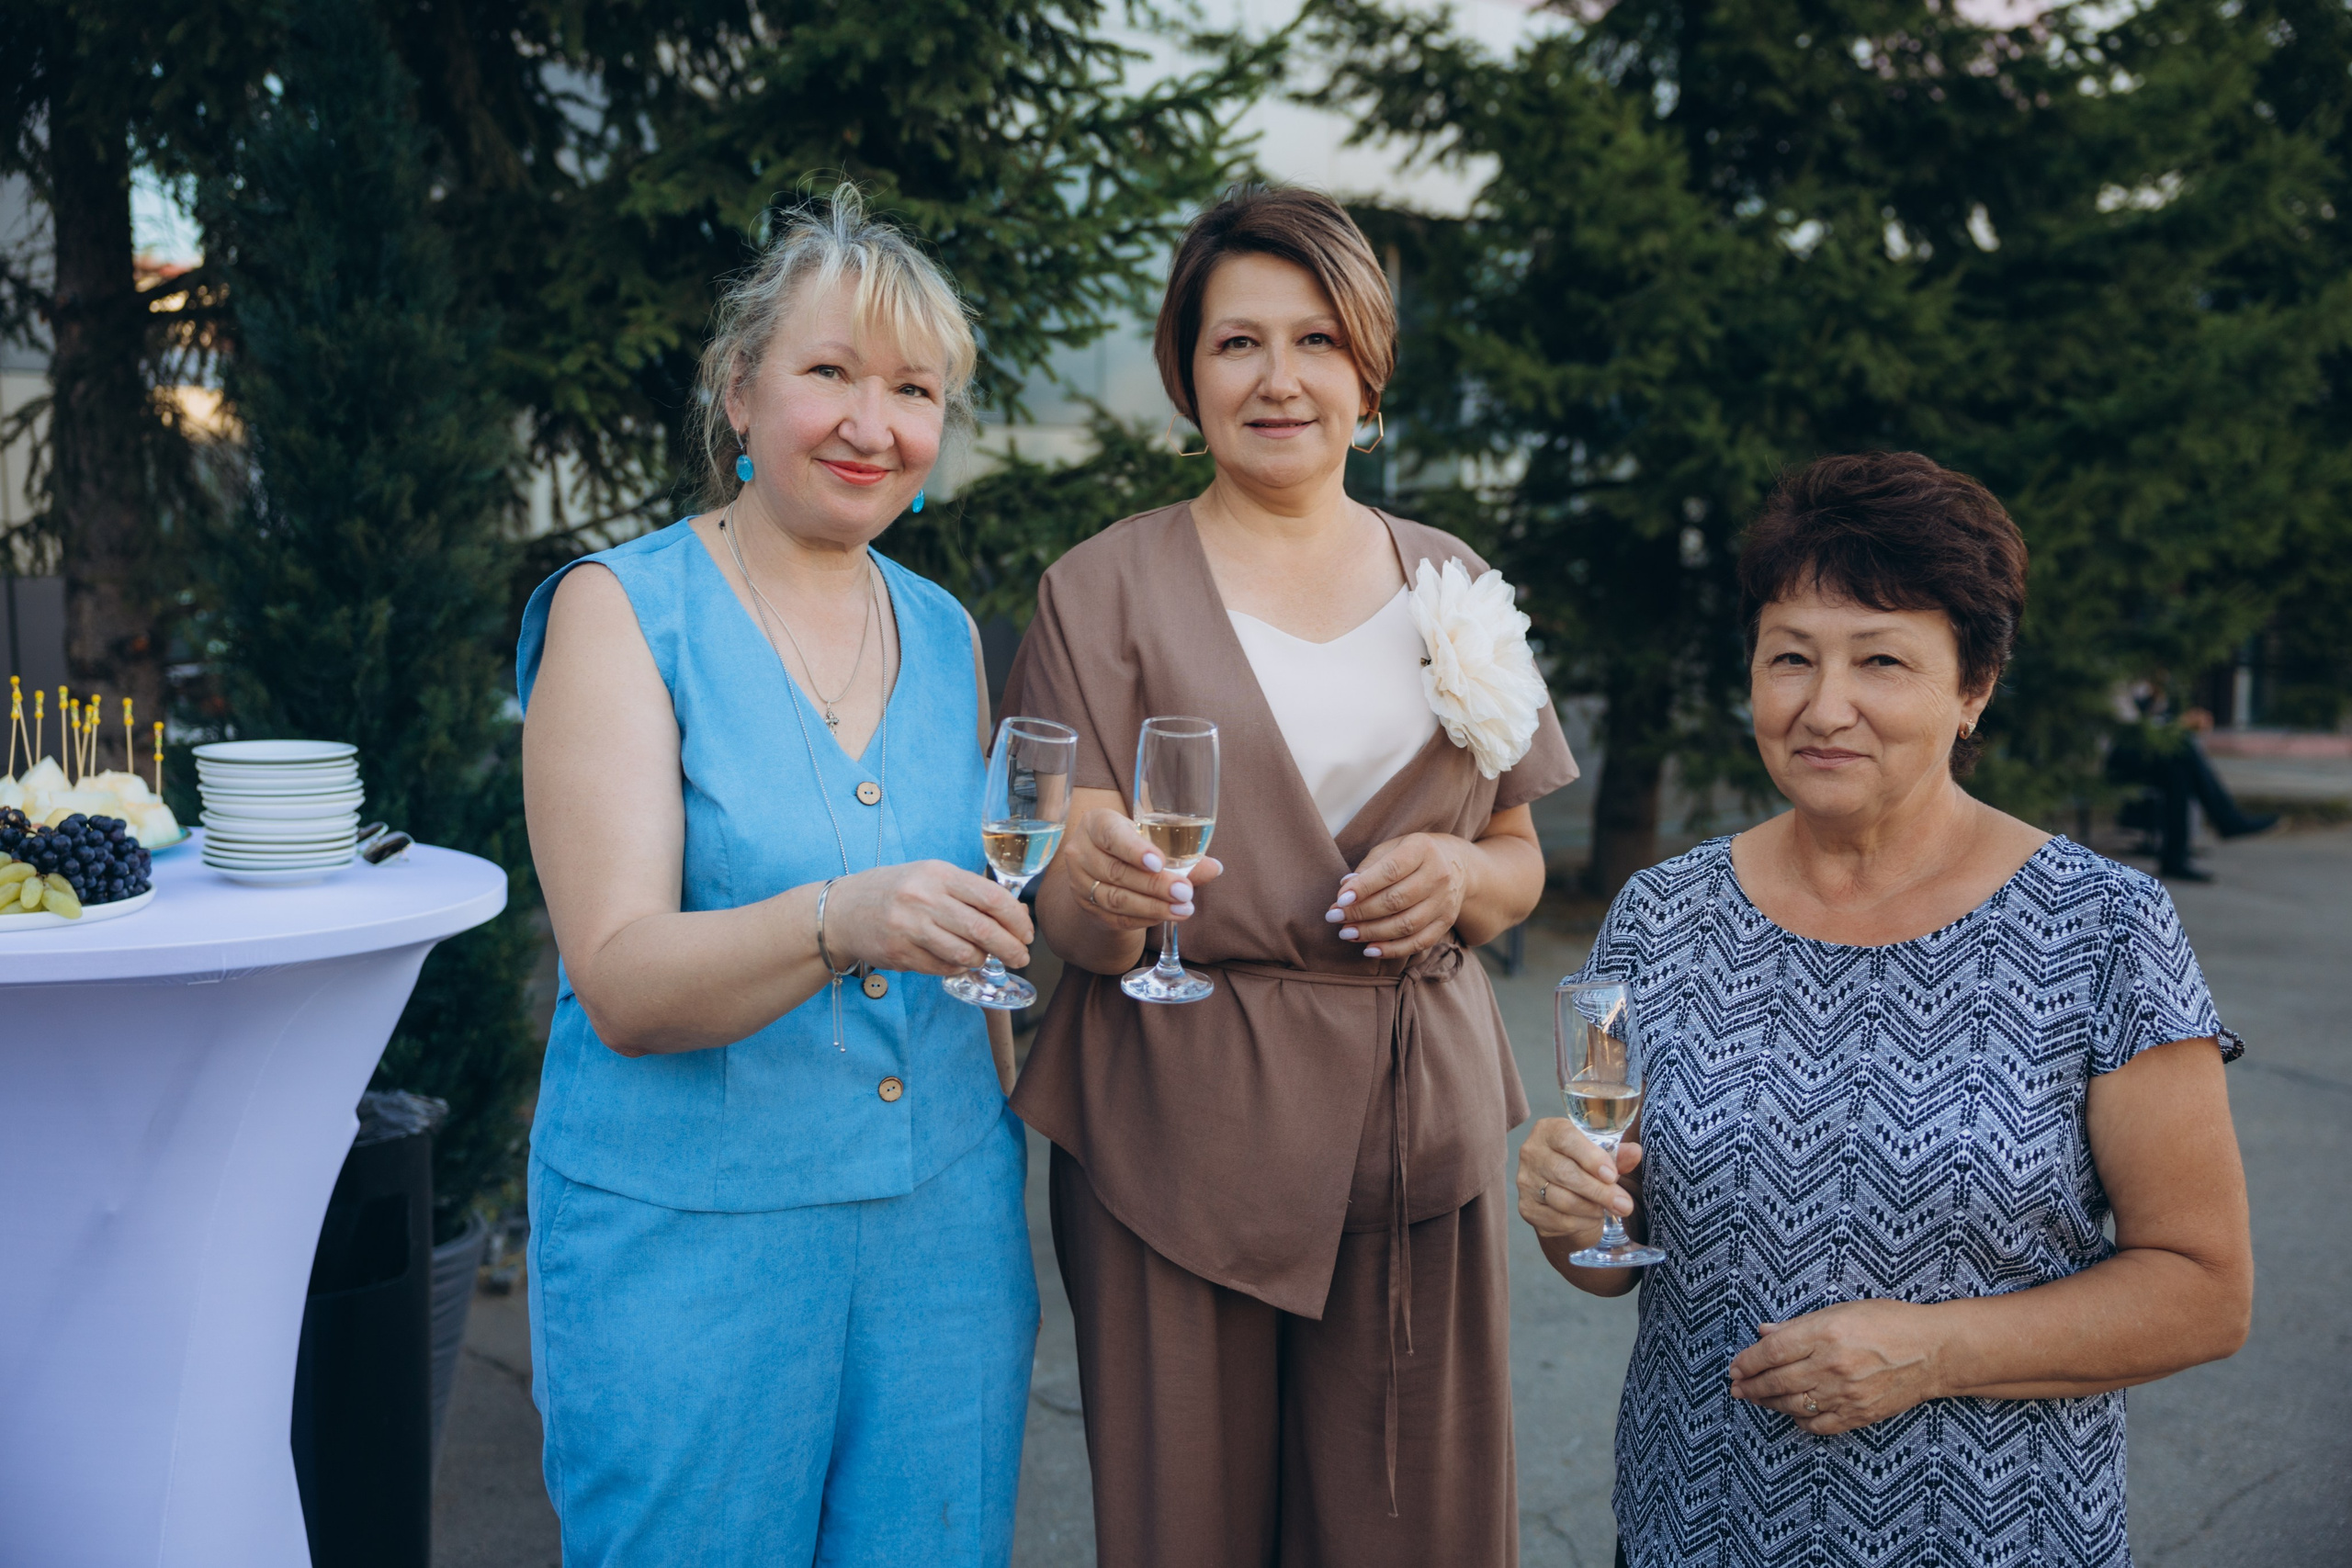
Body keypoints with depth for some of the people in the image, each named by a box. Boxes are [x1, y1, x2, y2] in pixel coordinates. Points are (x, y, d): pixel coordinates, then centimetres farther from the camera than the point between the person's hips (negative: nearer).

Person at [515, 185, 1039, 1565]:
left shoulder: (946, 634, 7)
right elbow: (622, 985, -18)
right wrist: (838, 924, -35)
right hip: (690, 1239, -4)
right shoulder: (620, 610, -8)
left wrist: (1009, 1162, 14)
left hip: (945, 1225, 5)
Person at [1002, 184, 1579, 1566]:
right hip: (1184, 1126, -2)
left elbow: (1521, 868, 16)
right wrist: (1107, 889, -27)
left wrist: (1457, 875, -7)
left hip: (1420, 1122, 3)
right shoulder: (1106, 590, 1)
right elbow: (1074, 918, -5)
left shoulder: (1449, 583, 10)